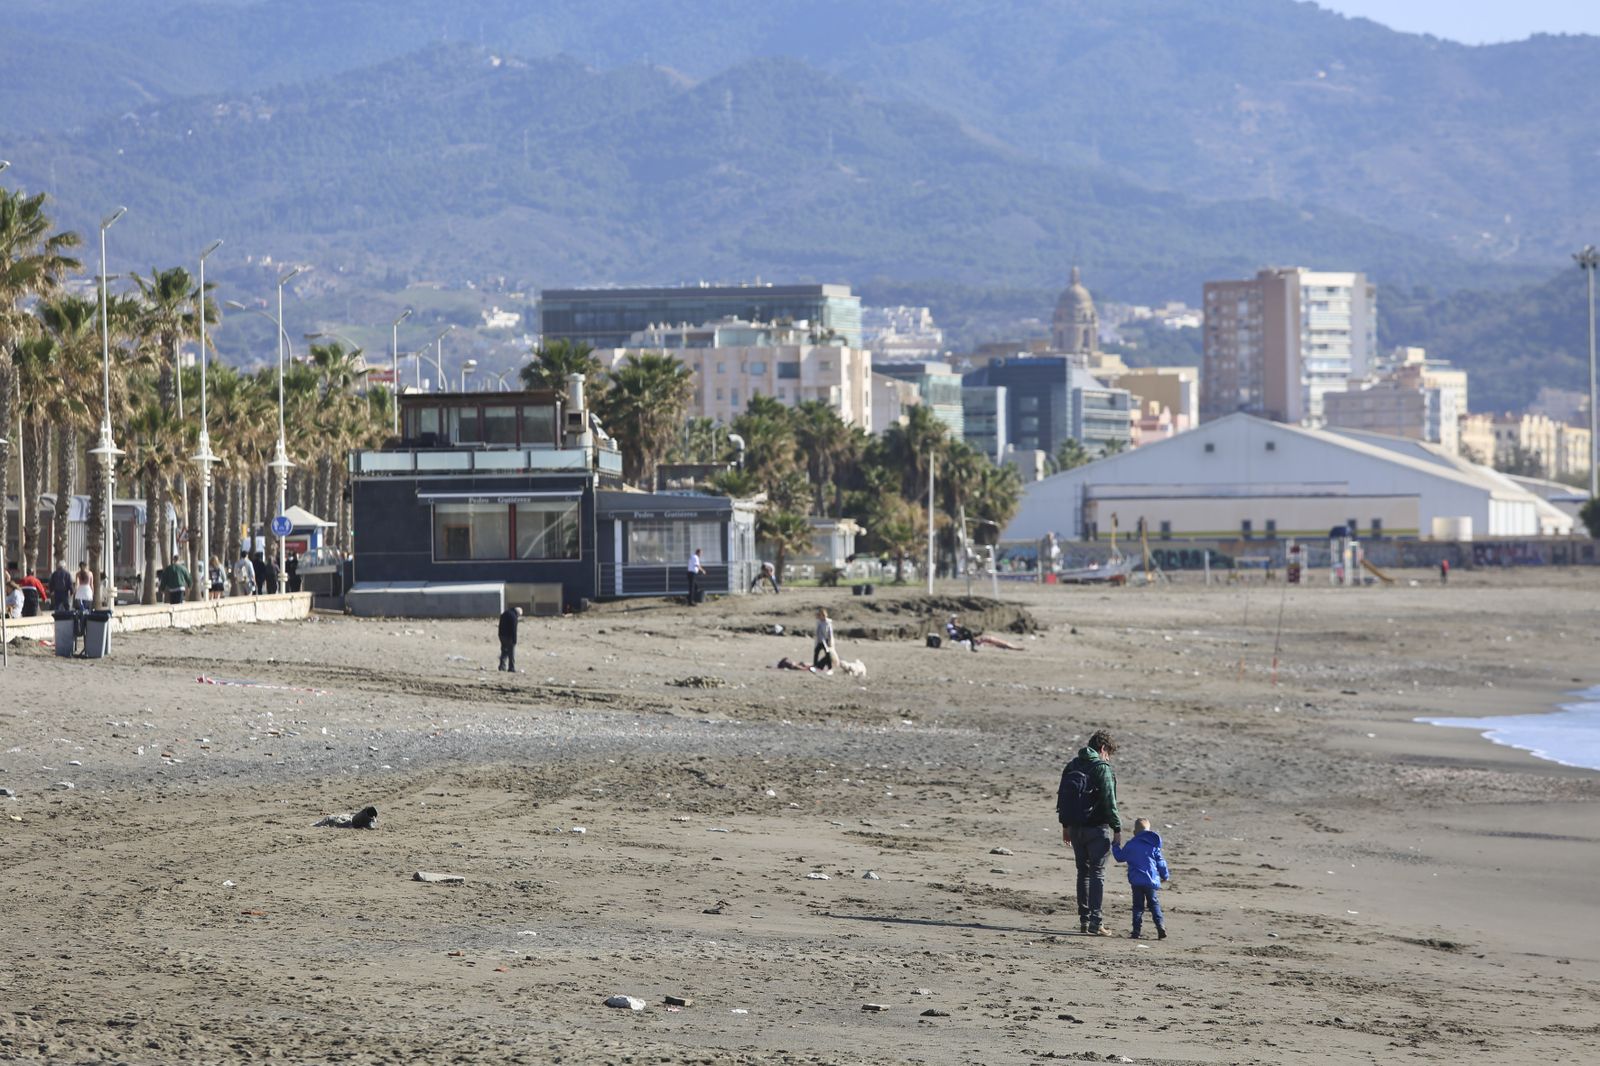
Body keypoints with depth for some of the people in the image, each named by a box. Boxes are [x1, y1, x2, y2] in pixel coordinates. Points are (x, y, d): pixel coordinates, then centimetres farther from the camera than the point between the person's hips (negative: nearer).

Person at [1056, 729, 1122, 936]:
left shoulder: (1072, 766, 10)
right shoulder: (1102, 768, -11)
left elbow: (1063, 796, 15)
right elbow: (1109, 801, -15)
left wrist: (1065, 825, 23)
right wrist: (1117, 829, -10)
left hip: (1075, 827, 6)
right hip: (1097, 828, -6)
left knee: (1083, 872, 14)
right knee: (1097, 874, -3)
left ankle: (1083, 920, 14)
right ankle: (1094, 923, -8)